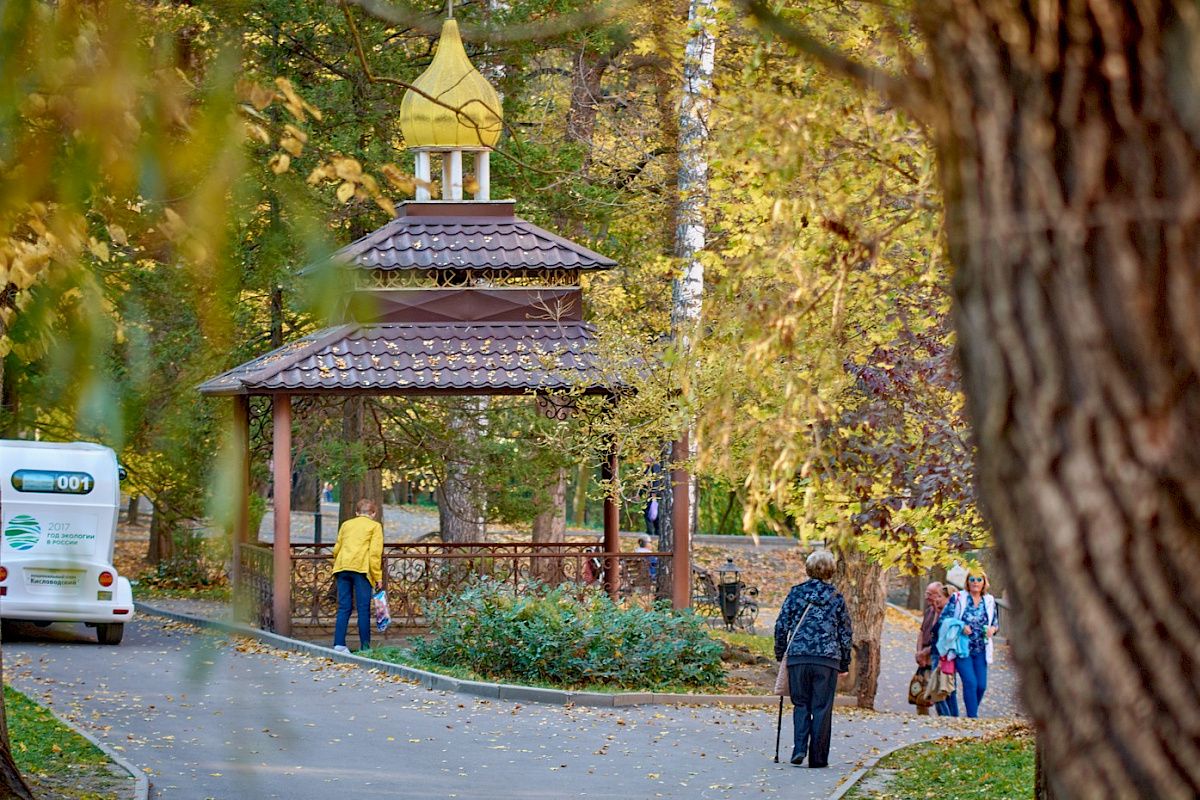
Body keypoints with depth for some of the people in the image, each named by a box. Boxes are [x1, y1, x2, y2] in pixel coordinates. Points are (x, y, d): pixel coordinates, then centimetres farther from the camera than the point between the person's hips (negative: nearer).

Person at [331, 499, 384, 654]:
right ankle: (365, 647, -4)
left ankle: (339, 643, -8)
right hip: (361, 568, -4)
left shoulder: (346, 524, 23)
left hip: (342, 567, 4)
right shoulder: (374, 526, 10)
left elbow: (337, 549, 20)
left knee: (344, 608, 4)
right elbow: (375, 552, -1)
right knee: (363, 609, -2)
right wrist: (378, 577, -1)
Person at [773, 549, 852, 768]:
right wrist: (845, 664, 18)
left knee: (801, 705, 11)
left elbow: (781, 625, 2)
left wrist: (780, 653, 15)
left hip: (798, 657, 0)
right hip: (827, 659, 0)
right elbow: (845, 633, 9)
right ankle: (818, 756, 5)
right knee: (822, 708, 5)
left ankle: (799, 748, -6)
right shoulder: (837, 598, 5)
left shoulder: (796, 592, 3)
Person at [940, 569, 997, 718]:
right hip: (962, 648, -4)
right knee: (970, 683, -15)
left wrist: (992, 629, -4)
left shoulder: (989, 601, 11)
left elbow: (994, 623, 19)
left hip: (981, 650, 4)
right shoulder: (958, 598, 0)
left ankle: (972, 714, 18)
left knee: (981, 685, -2)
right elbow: (944, 618, 0)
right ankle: (972, 717, -12)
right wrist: (960, 627, -16)